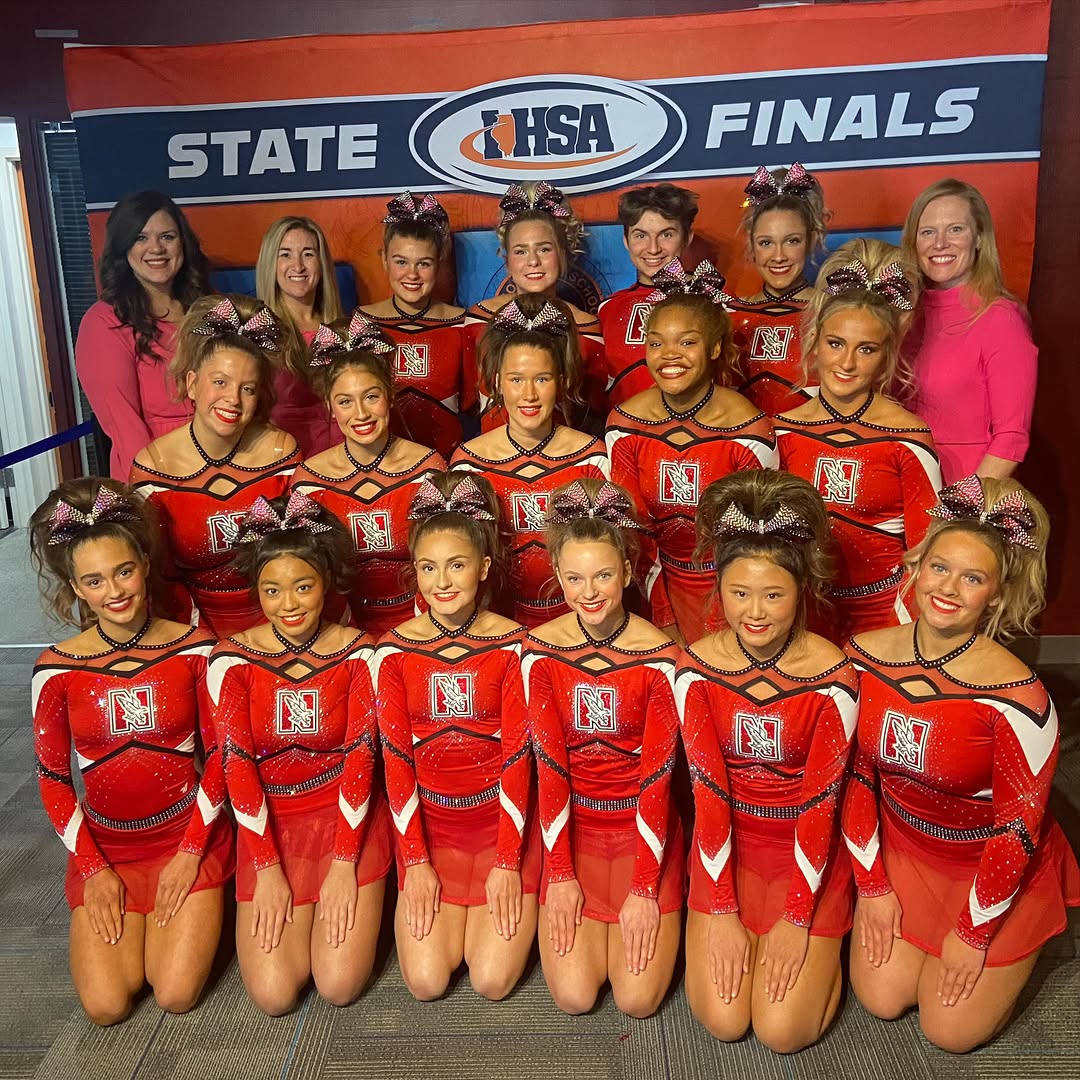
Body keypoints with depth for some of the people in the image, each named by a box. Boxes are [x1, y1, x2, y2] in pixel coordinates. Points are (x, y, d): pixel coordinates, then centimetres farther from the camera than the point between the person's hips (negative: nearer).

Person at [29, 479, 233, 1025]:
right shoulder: (56, 668, -8)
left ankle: (190, 911, 20)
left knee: (177, 994, -10)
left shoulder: (194, 648, -11)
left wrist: (191, 851, -8)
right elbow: (52, 777, 0)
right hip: (103, 843, 2)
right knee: (106, 1005, -8)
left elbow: (219, 753, -5)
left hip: (189, 836, -1)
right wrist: (92, 868, -4)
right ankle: (118, 913, 22)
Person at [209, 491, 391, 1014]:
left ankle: (350, 895, 20)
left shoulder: (356, 653, -9)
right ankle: (296, 908, 21)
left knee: (340, 985, -10)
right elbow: (238, 765, -10)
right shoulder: (232, 659, -9)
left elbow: (360, 756, -11)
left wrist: (344, 864, -15)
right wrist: (267, 868, -13)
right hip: (269, 823, 1)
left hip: (347, 819, -1)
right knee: (273, 994, -8)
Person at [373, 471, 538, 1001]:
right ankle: (453, 909, 23)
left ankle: (487, 904, 22)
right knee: (426, 981, -8)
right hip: (427, 819, 1)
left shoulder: (512, 645, -10)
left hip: (499, 816, -1)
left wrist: (507, 863, -12)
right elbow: (396, 758, -5)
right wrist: (415, 860, -8)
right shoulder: (395, 649, -7)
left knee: (493, 980, -9)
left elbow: (517, 756, -9)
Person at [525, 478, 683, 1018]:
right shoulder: (541, 649, -10)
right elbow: (548, 763, -9)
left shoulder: (658, 654, -15)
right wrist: (559, 873, -11)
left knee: (638, 998, -8)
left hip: (643, 826, -1)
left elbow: (658, 773, -13)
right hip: (572, 825, 1)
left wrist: (646, 888, -14)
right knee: (573, 994, -8)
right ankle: (585, 913, 23)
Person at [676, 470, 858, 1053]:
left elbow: (821, 800, -14)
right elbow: (707, 789, -12)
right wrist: (721, 911, -12)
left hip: (807, 850, -1)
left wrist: (796, 918, -13)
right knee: (722, 1019, -6)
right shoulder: (696, 667, -14)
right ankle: (730, 926, 24)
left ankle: (824, 939, 22)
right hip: (726, 844, 2)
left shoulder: (834, 676, -19)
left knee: (783, 1031, -8)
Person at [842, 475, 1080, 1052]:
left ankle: (1002, 959, 31)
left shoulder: (1016, 694, -28)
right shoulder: (866, 656, -16)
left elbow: (1019, 825, -18)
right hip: (901, 846, 3)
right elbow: (856, 773, -5)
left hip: (994, 865, -3)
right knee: (881, 999, 5)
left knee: (951, 1030, 4)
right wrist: (873, 885, -2)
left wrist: (973, 934, -10)